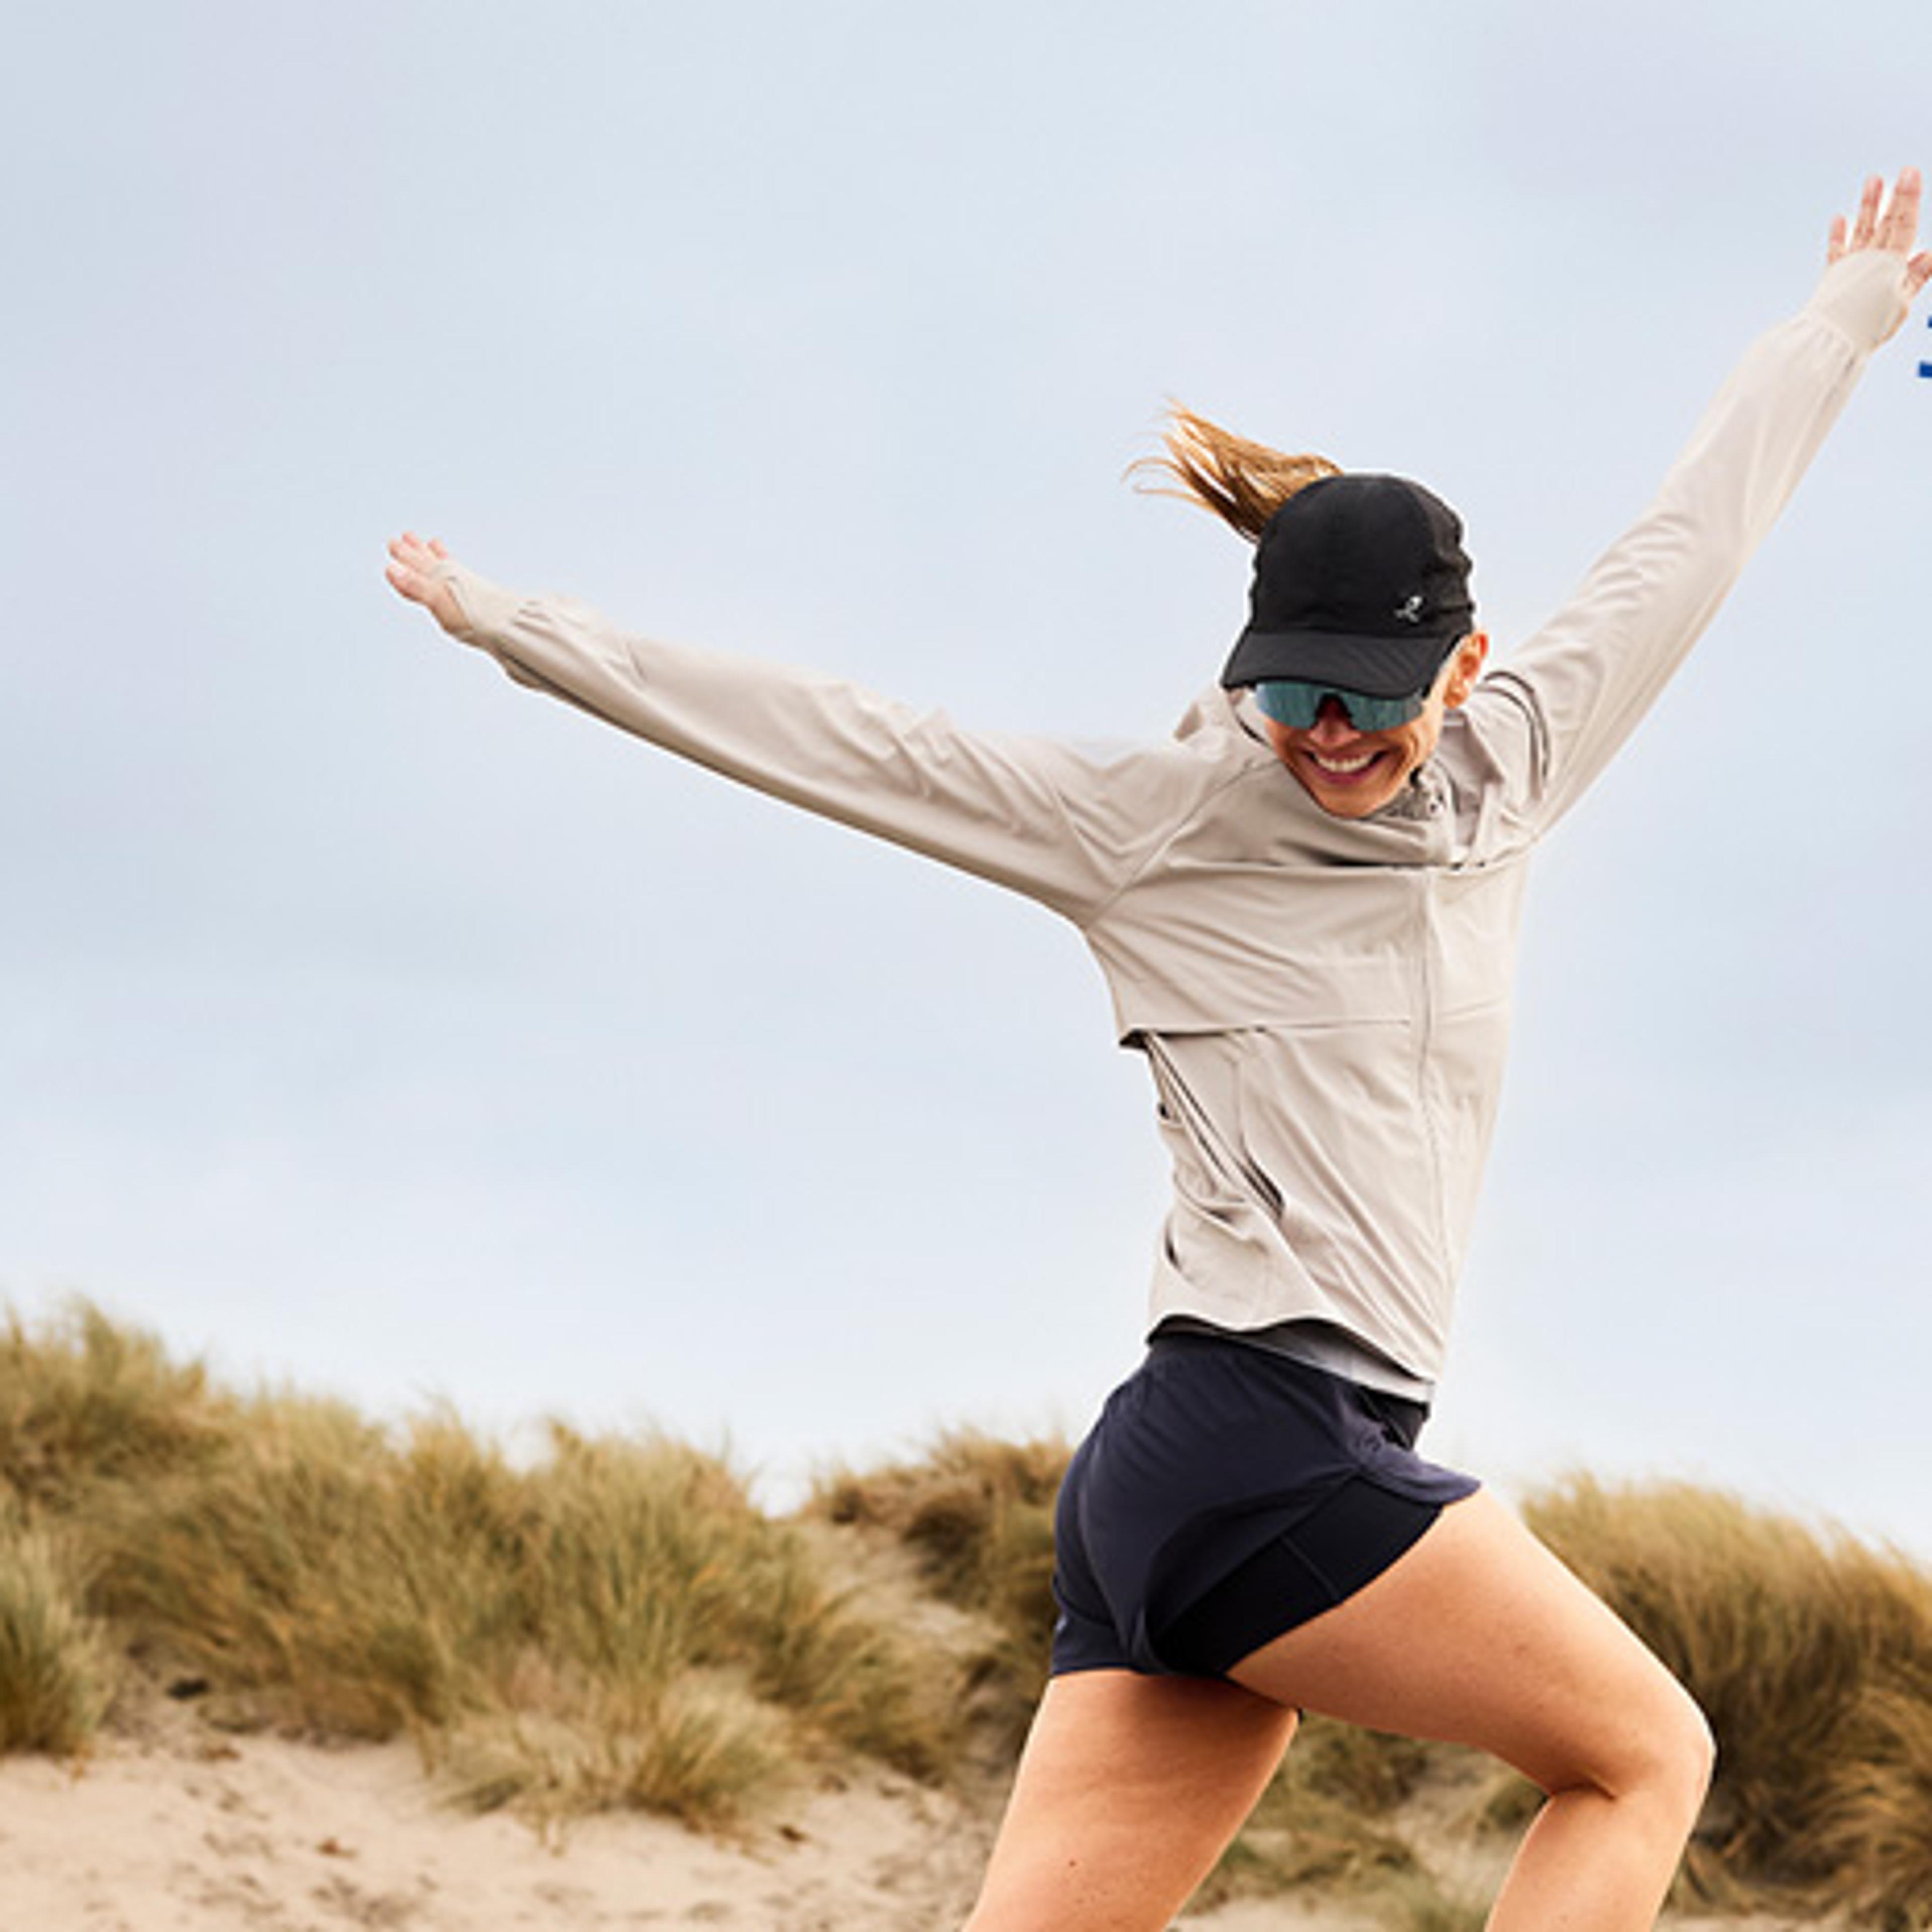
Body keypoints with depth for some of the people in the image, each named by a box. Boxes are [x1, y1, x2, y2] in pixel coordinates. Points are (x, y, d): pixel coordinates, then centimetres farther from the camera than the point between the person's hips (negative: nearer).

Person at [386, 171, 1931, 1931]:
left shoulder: (1497, 786, 16)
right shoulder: (1157, 825, 2)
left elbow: (1682, 551, 27)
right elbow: (840, 743, 6)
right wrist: (525, 633, 11)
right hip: (1252, 1441, -6)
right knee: (1644, 1754, -1)